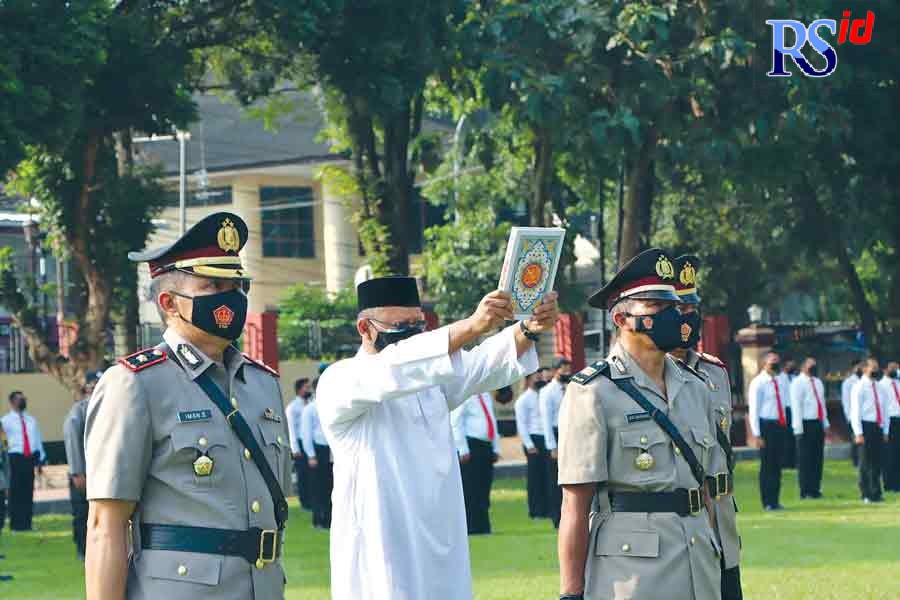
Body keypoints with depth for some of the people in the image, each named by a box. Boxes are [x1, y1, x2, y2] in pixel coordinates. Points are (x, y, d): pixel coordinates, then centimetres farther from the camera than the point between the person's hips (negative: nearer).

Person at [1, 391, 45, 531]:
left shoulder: (31, 420, 19)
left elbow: (38, 440, 18)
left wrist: (40, 459, 13)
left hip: (30, 458, 5)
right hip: (15, 458, -5)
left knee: (28, 492, 4)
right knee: (16, 492, -6)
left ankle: (26, 523, 7)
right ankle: (16, 524, -4)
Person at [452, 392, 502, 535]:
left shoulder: (486, 396, 19)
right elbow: (456, 423, -13)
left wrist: (496, 448, 17)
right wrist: (463, 450, -18)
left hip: (487, 447, 8)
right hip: (471, 447, -8)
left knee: (484, 491, 8)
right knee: (471, 491, -7)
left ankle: (482, 527, 12)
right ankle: (472, 527, -6)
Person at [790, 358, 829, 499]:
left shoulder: (818, 382, 17)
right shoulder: (798, 383, -6)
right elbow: (796, 406, -11)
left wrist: (825, 423, 15)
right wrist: (798, 428, -16)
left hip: (818, 424, 7)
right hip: (806, 424, -7)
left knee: (818, 458, 8)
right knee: (805, 459, -4)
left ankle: (815, 489, 14)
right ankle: (805, 492, -2)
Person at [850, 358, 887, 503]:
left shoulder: (878, 387, 15)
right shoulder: (859, 387, -5)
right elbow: (855, 411, -10)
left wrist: (884, 430, 15)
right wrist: (858, 433, -16)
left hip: (878, 428, 6)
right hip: (866, 426, -6)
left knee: (877, 462, 6)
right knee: (866, 462, -3)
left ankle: (876, 494, 11)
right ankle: (867, 495, 2)